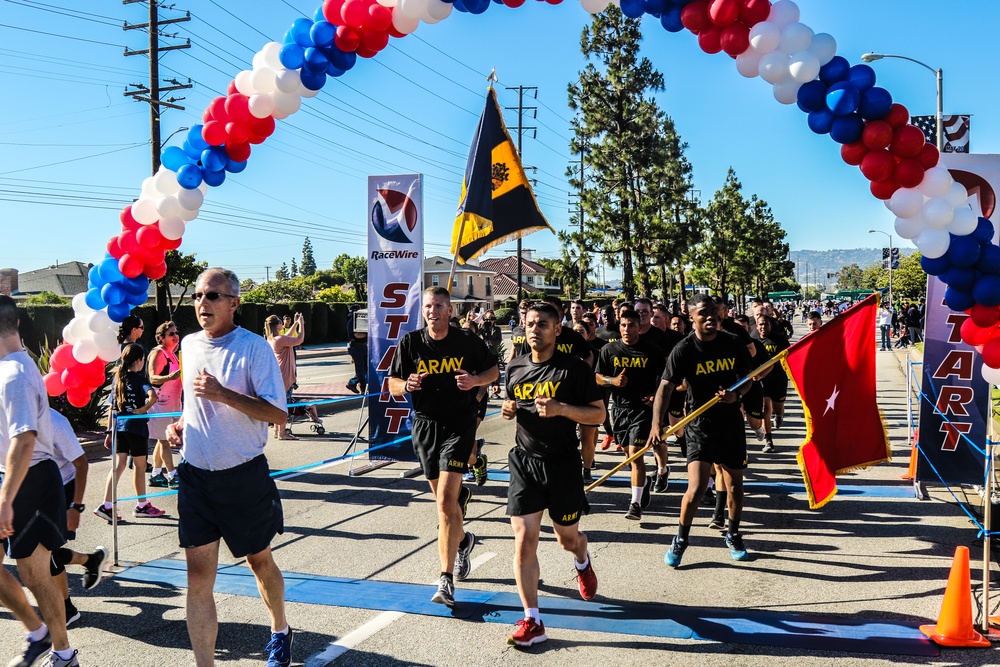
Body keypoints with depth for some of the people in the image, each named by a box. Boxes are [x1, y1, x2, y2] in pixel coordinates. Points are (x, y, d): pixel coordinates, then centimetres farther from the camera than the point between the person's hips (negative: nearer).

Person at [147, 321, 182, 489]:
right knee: (164, 440, -5)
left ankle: (155, 475, 19)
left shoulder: (172, 353, 16)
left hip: (172, 401, 10)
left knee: (162, 440, 13)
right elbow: (152, 378, -23)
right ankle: (172, 477, -4)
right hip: (161, 401, -10)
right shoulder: (157, 353, -12)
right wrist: (169, 377, -38)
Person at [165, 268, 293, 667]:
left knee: (259, 560, 15)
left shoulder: (254, 347, -13)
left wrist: (223, 394, -26)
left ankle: (280, 632, 41)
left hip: (243, 477, -4)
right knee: (198, 576, 0)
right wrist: (180, 425, 4)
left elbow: (279, 413, -18)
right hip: (195, 476, 4)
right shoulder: (189, 345, 7)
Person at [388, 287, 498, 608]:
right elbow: (393, 385, 5)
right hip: (424, 425, 3)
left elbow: (494, 371, 9)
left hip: (459, 426, -3)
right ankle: (462, 540, 47)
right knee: (444, 498, 15)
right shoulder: (410, 343, 1)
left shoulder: (468, 343, -4)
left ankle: (446, 578, -10)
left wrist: (475, 380, -13)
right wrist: (406, 385, -19)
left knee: (446, 500, -14)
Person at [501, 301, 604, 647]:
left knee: (568, 538, 15)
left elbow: (598, 414, -9)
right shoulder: (515, 368, 6)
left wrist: (561, 408, -23)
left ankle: (583, 564, 53)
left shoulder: (575, 368, -9)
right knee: (524, 541, -7)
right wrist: (508, 409, -2)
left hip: (562, 463, -2)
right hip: (524, 462, 3)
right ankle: (532, 621, 0)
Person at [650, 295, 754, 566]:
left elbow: (747, 378, 9)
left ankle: (733, 535, 36)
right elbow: (666, 387, -18)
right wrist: (657, 422, -32)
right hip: (700, 424, -3)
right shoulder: (684, 350, -12)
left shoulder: (733, 344, -2)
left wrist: (736, 394, -14)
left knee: (735, 484, 13)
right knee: (697, 487, -12)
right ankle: (680, 539, 10)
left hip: (732, 422, 3)